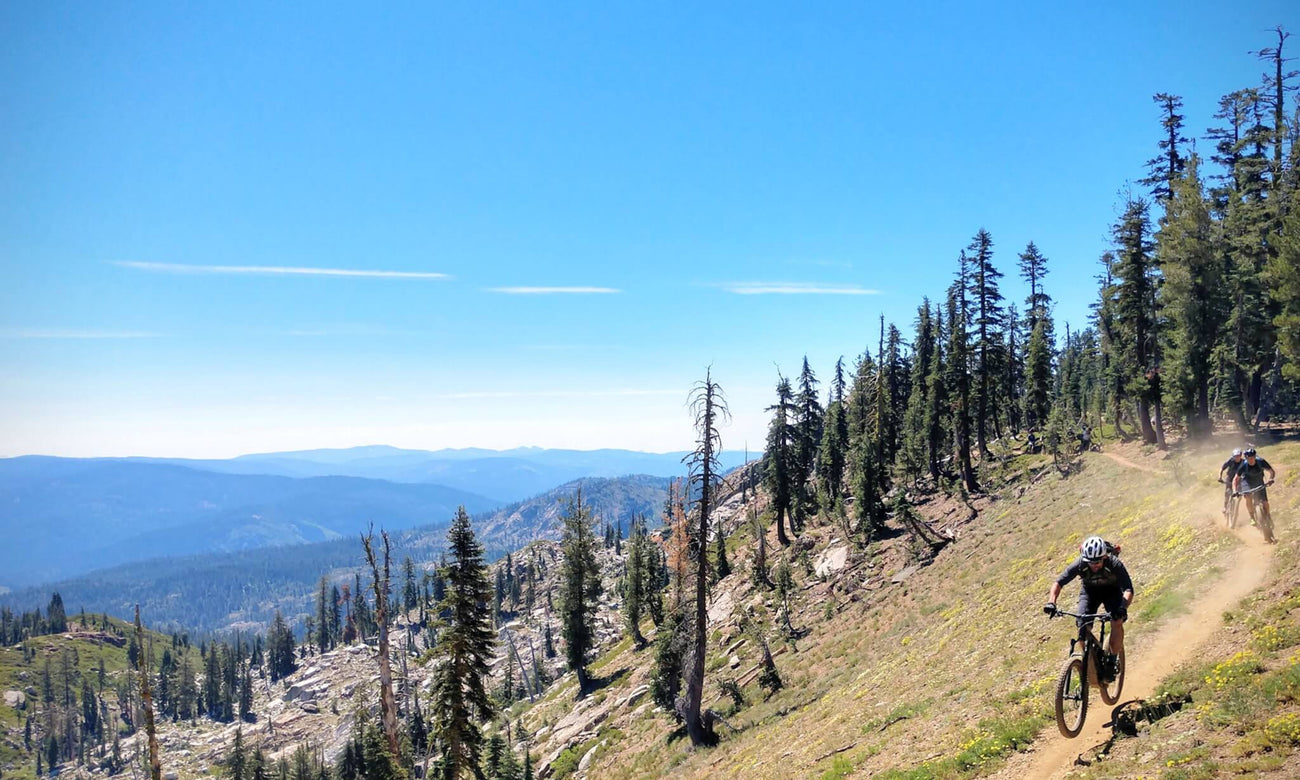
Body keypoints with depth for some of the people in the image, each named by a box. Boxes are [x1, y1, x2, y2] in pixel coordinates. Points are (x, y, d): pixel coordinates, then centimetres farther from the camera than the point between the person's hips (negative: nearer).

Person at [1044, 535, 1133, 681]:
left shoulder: (1114, 564, -34)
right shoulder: (1080, 564, -31)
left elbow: (1128, 589, -37)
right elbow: (1059, 582, -28)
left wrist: (1123, 607, -57)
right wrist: (1051, 602, -45)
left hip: (1112, 590, -1)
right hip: (1089, 591, 1)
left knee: (1117, 622, -26)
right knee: (1083, 626, -18)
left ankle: (1112, 661, -9)